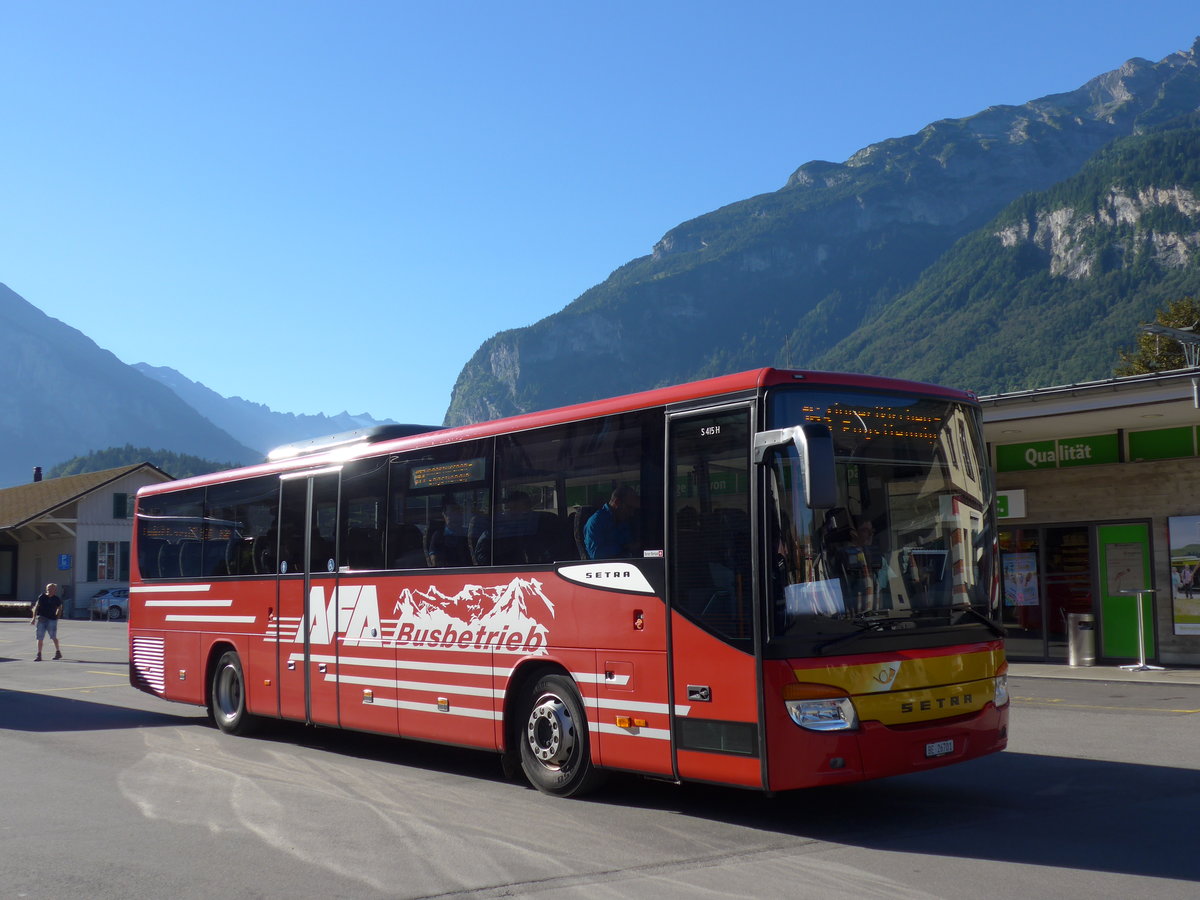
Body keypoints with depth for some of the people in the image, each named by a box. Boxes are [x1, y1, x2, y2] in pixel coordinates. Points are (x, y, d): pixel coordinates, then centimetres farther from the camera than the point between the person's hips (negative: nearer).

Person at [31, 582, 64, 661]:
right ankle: (39, 655, 7)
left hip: (52, 620, -1)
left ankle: (58, 652, 20)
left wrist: (57, 618, 7)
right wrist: (34, 618, -1)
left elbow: (59, 609, 14)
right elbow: (36, 607, 5)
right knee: (40, 638, 1)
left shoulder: (57, 599, 0)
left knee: (53, 637, 0)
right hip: (41, 619, 1)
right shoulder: (42, 597, 0)